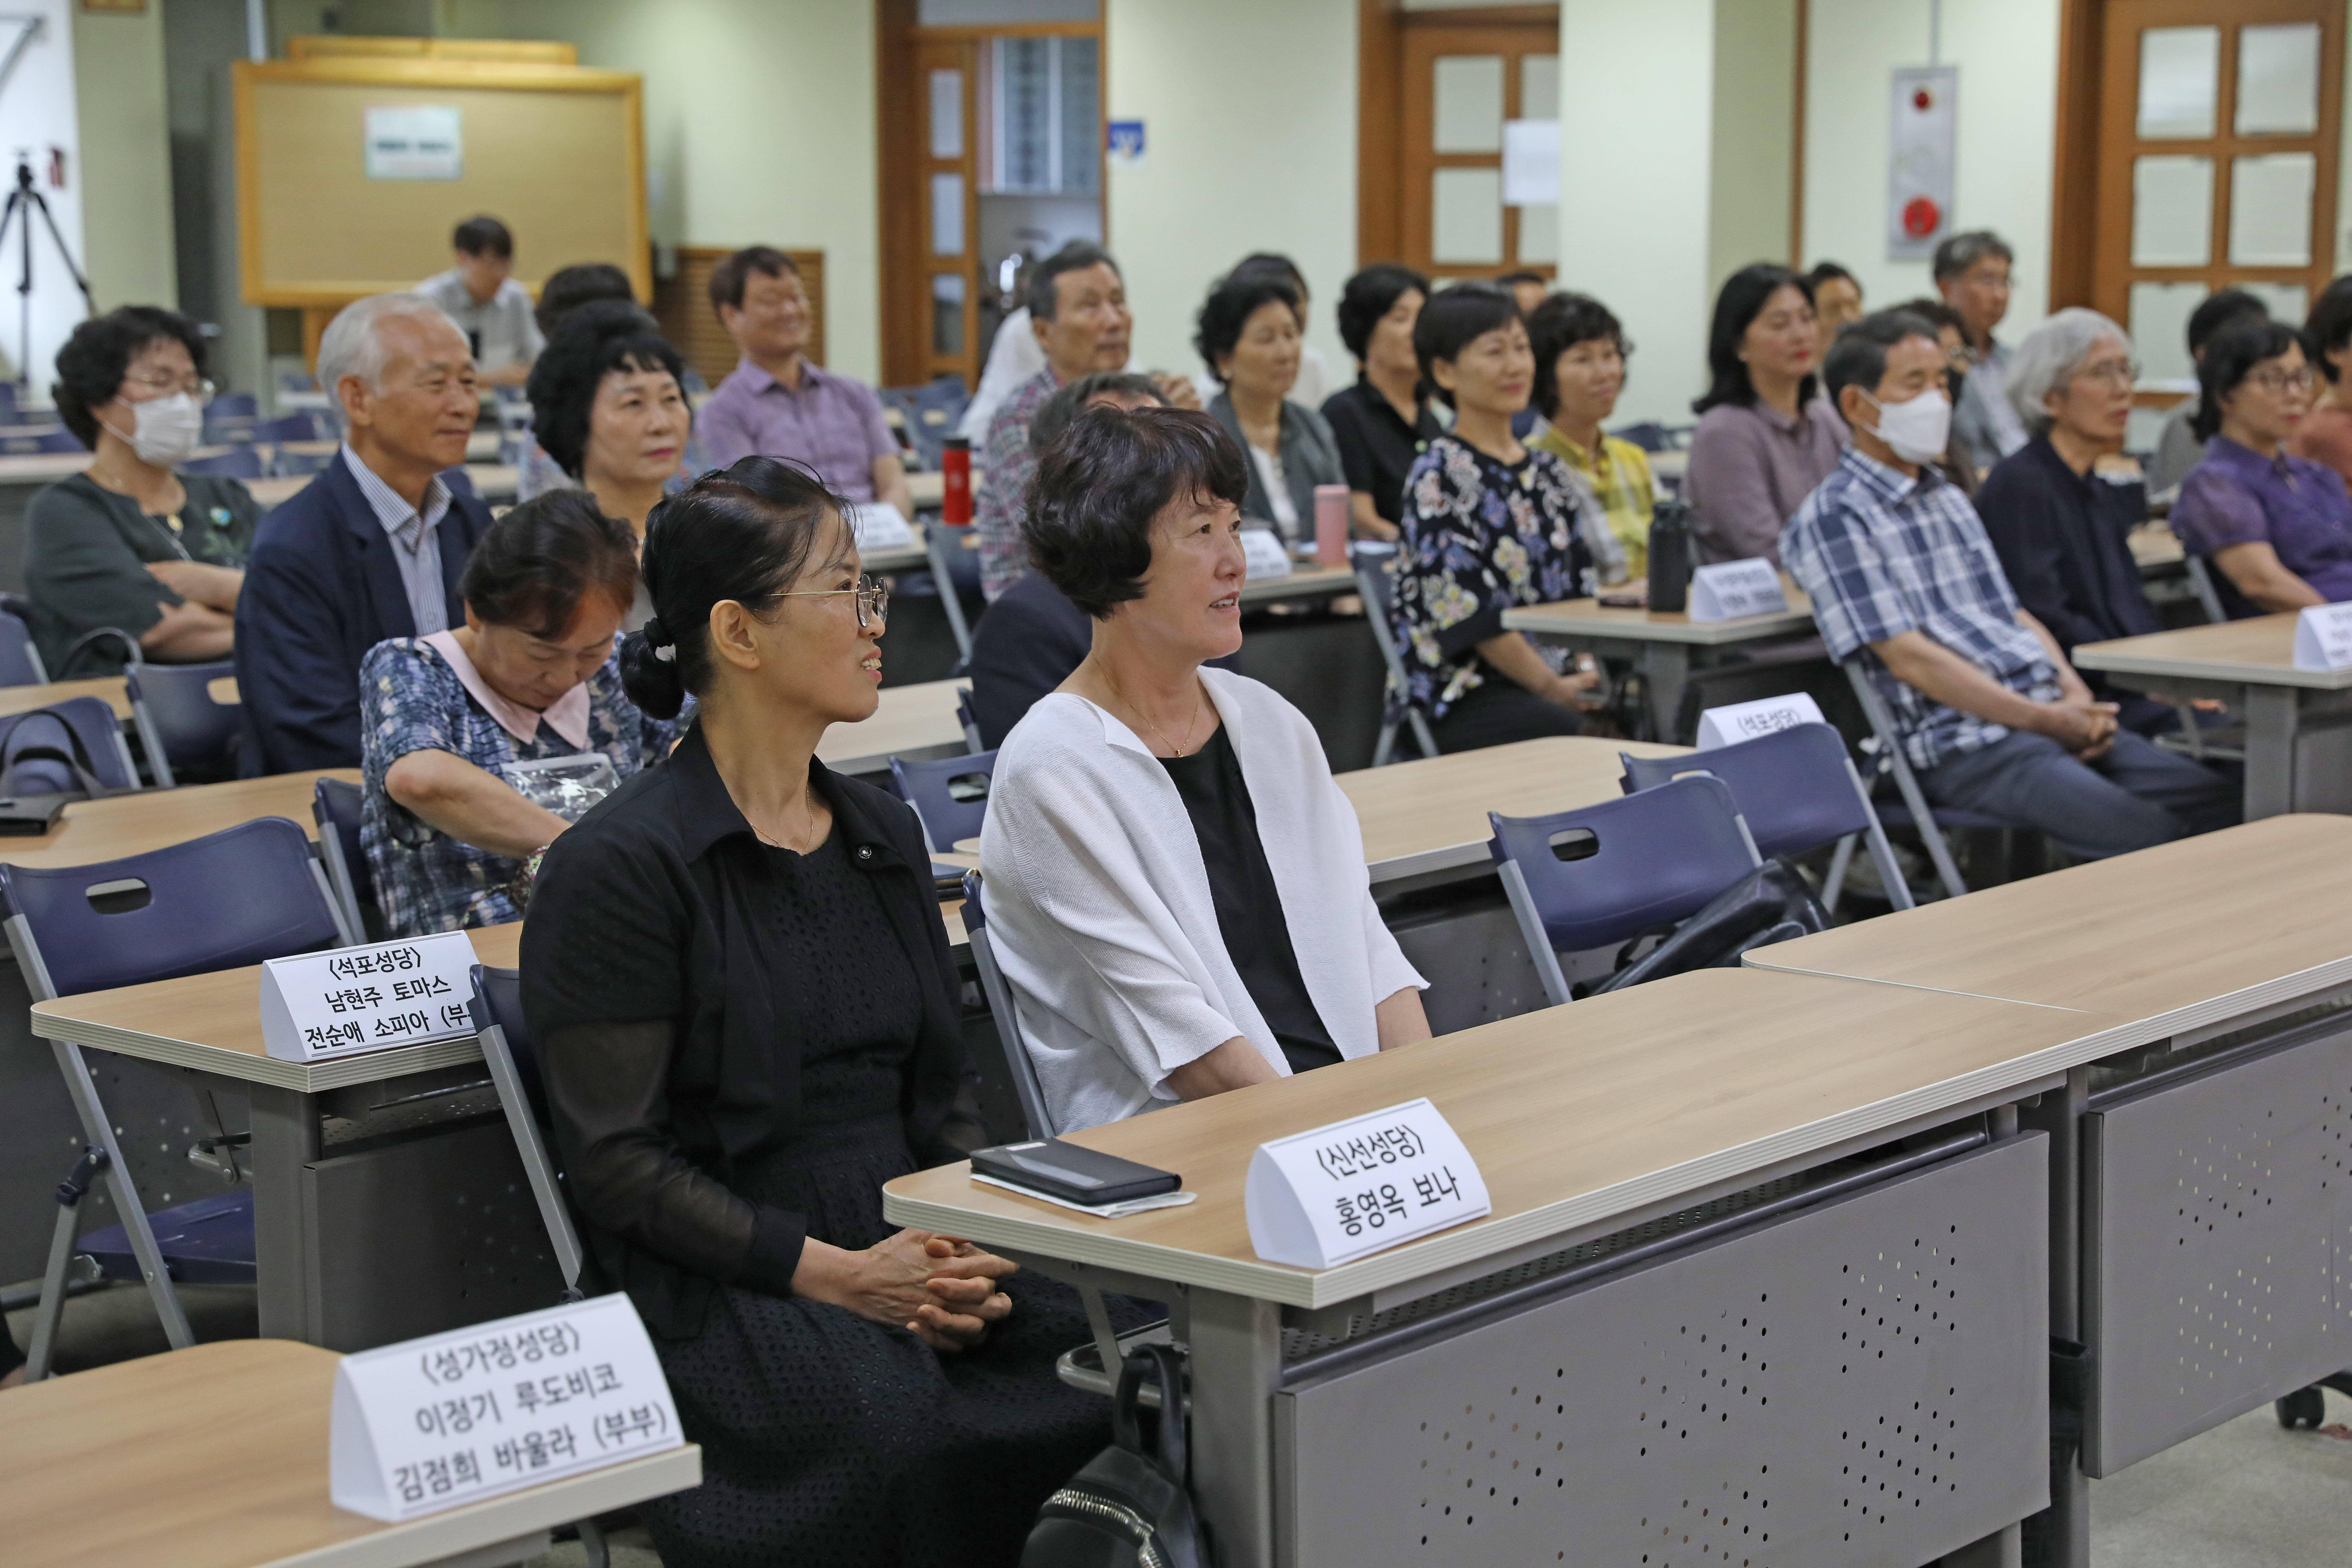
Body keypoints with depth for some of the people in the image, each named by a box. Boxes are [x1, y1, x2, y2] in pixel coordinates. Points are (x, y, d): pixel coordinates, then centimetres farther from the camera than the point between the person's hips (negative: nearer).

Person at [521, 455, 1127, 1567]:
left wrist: (972, 1239, -2)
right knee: (892, 1416, -36)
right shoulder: (617, 866, -6)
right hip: (717, 1283, -6)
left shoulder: (884, 837, 16)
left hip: (905, 1247, 6)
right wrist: (835, 1273, -18)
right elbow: (616, 1160, -10)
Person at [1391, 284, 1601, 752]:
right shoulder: (1439, 480, -5)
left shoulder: (1550, 475, 17)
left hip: (1552, 679, 6)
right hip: (1460, 695, -6)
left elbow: (1575, 598, 17)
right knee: (1576, 732, -35)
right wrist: (1552, 687, -15)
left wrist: (1587, 674, -3)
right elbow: (1470, 612, -11)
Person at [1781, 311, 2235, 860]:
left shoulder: (1949, 498, 22)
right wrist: (2045, 721, -15)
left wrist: (2075, 695, 1)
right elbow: (1909, 658, -12)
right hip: (1960, 743, -8)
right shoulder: (1834, 517, -5)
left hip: (2051, 716, 8)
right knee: (2146, 836, -26)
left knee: (2219, 805, -8)